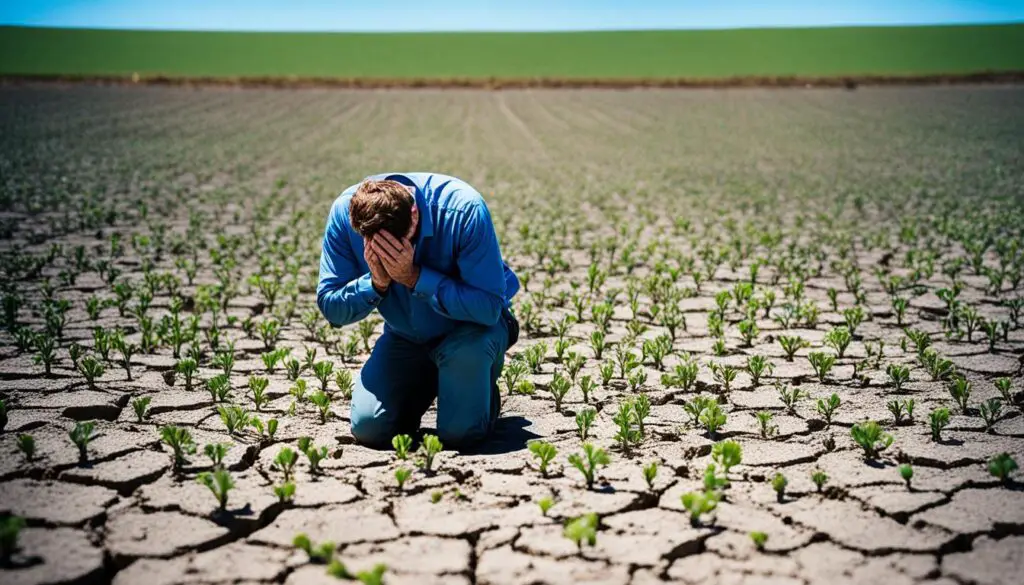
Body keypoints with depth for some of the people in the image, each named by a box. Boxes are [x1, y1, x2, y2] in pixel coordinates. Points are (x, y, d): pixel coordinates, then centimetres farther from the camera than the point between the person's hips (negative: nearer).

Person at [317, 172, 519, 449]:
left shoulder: (463, 208, -32)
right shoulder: (344, 212, -21)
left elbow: (489, 306, -32)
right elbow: (329, 307, -13)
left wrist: (414, 277, -37)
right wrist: (376, 283, -32)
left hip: (470, 326, -4)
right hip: (405, 335, 4)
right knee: (368, 429, -10)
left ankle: (486, 393, 8)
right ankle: (427, 383, 20)